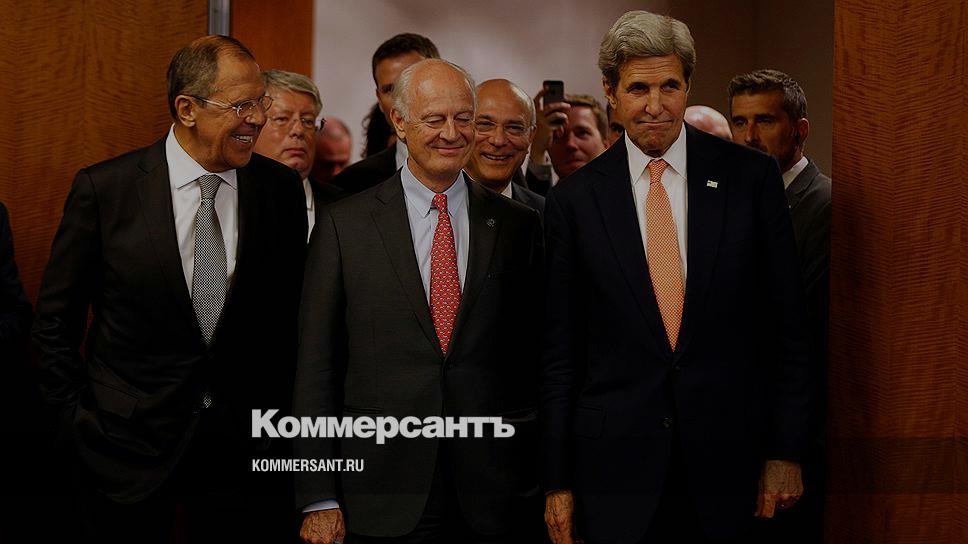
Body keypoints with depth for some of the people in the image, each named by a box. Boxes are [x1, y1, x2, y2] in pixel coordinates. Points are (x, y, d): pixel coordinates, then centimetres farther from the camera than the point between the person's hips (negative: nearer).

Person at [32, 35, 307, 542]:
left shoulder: (281, 189, -1)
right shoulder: (103, 189, -7)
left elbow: (290, 314, 7)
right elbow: (56, 319, 0)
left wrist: (277, 416, 4)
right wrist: (78, 419, -1)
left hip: (246, 441, 2)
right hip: (126, 444, -2)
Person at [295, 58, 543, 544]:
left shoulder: (518, 225, 5)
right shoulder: (344, 225, 0)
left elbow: (536, 358, 8)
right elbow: (316, 368, -1)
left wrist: (538, 484, 4)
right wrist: (318, 499, -4)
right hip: (383, 498, -1)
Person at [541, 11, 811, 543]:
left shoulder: (750, 177, -1)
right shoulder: (574, 199, -1)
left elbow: (784, 323, 2)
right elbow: (560, 351, 2)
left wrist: (786, 450, 0)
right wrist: (558, 481, 2)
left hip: (725, 460, 0)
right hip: (616, 466, 0)